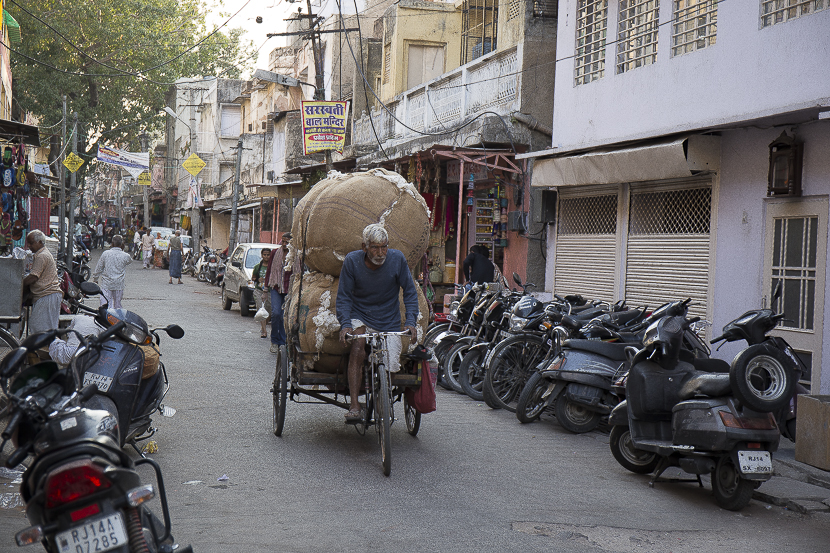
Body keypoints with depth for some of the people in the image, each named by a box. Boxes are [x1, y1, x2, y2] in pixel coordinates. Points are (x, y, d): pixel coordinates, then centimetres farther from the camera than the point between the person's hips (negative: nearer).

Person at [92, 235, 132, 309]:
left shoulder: (105, 254, -6)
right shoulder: (125, 256, -6)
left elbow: (99, 268, 2)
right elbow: (130, 261, 19)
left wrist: (95, 279, 16)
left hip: (106, 284, -1)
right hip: (119, 285, 1)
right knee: (117, 304, 13)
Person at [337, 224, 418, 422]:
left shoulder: (397, 259, -10)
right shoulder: (352, 261, -12)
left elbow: (409, 292, -1)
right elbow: (343, 297, -6)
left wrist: (410, 321, -13)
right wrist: (345, 324, -21)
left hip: (389, 321, 2)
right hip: (360, 318, -1)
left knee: (390, 367, -9)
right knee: (358, 344, -32)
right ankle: (354, 406, -32)